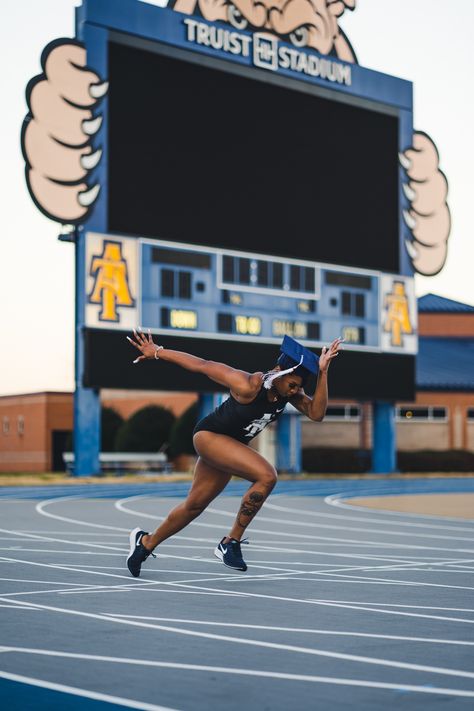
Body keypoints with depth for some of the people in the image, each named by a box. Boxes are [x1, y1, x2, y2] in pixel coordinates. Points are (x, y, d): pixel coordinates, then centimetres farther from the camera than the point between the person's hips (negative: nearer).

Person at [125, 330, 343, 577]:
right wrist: (157, 353, -16)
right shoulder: (249, 386, -30)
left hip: (231, 446, 8)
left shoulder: (290, 391, -11)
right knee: (267, 476, -26)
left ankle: (146, 542, 38)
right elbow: (203, 365, -22)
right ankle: (231, 543, -14)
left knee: (195, 505, 18)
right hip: (209, 436, -8)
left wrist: (322, 372, -30)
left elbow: (316, 414, -23)